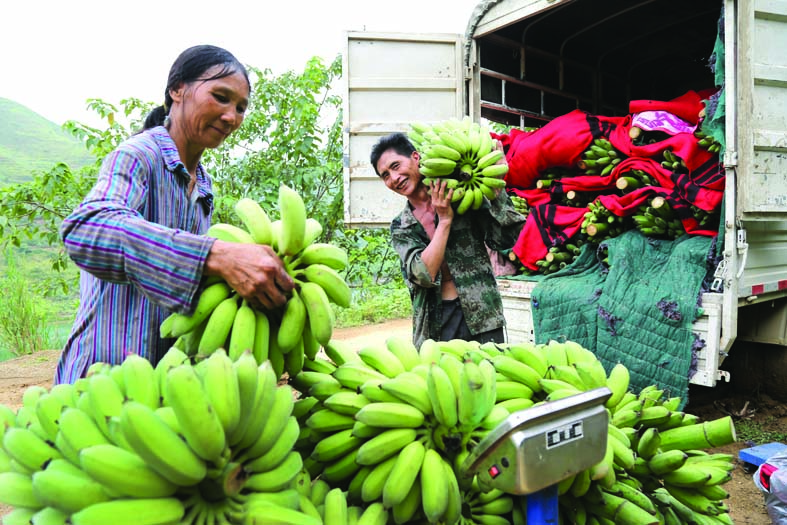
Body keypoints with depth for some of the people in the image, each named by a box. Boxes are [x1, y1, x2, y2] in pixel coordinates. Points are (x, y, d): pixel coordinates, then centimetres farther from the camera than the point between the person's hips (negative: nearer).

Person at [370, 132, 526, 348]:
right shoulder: (400, 227, 6)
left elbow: (506, 238, -7)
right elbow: (423, 275, -10)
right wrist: (445, 220, -12)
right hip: (434, 324, 2)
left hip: (483, 316, -1)